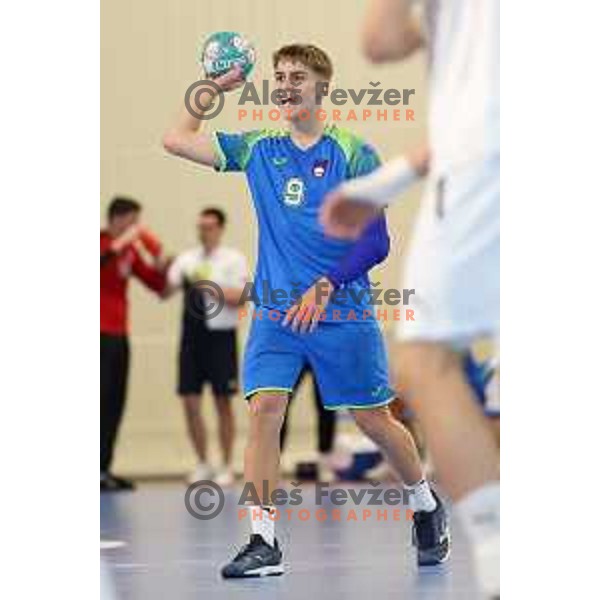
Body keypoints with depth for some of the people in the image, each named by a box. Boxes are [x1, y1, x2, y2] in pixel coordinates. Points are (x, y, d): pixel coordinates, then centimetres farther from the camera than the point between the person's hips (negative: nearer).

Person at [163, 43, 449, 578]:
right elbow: (176, 140, 13)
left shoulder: (354, 153, -2)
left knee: (373, 419, 4)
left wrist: (324, 288, -15)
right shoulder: (257, 150, 10)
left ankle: (428, 509, 30)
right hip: (275, 311, 3)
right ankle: (264, 543, -13)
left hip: (343, 309, -3)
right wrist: (213, 89, 7)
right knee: (264, 408, -14)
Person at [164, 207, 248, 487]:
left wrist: (212, 287, -19)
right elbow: (165, 292, 1)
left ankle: (226, 467, 8)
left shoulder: (234, 259, 0)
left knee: (223, 402, 1)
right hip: (192, 335, 4)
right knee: (190, 402, 2)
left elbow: (241, 297, -9)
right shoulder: (186, 259, 10)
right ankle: (202, 464, 14)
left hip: (220, 336, -4)